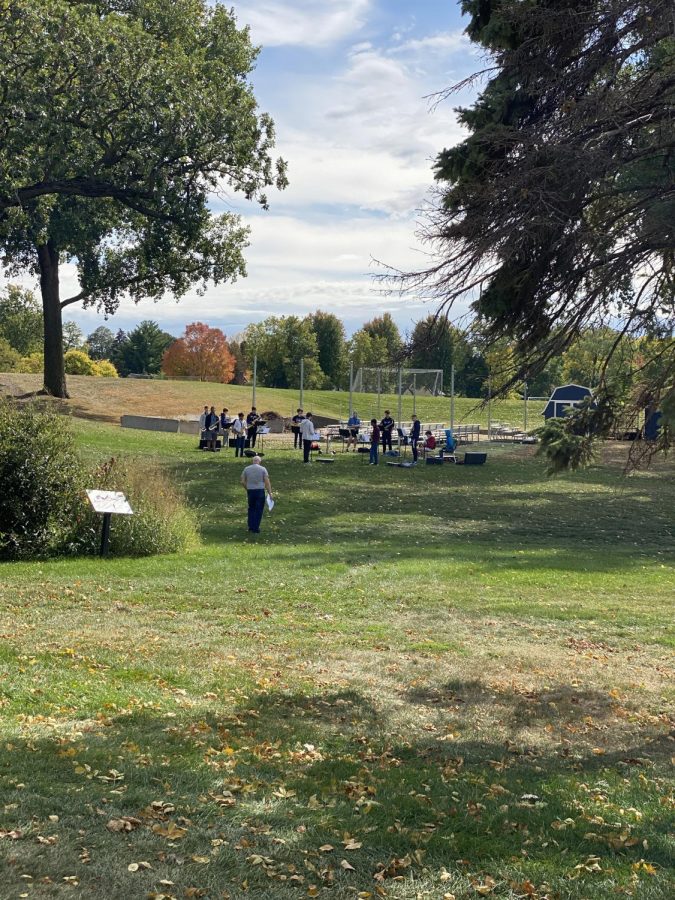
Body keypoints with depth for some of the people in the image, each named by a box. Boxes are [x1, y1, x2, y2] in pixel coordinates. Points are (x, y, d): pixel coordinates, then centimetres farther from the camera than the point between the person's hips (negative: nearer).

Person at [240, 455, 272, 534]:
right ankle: (256, 528, 5)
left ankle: (251, 527, 18)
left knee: (251, 508, 19)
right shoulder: (263, 469, -4)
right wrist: (270, 493, -4)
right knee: (259, 510, 6)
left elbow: (243, 481, 4)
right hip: (260, 491, -2)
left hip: (250, 491, 3)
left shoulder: (246, 469, 3)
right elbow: (267, 482, -8)